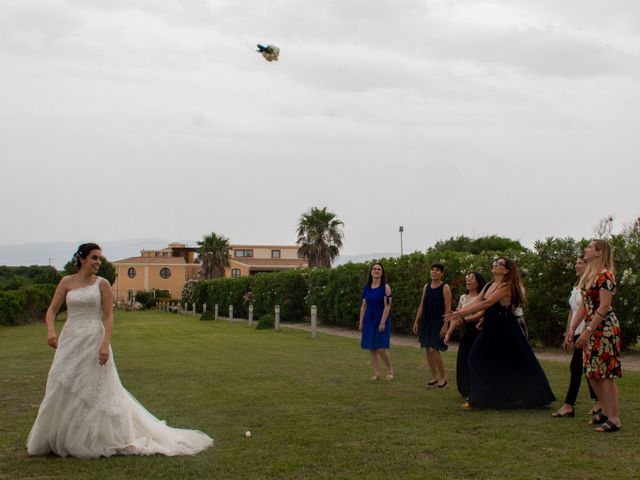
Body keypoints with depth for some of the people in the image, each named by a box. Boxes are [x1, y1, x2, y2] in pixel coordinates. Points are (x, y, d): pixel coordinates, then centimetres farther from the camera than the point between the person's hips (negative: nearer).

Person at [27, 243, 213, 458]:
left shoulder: (102, 284, -2)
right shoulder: (67, 282, 4)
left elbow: (108, 317, -5)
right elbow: (52, 310, 4)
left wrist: (105, 345, -16)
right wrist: (51, 331, -15)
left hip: (94, 341, -3)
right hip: (70, 341, 3)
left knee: (96, 391, 0)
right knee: (63, 391, 9)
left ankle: (95, 440, 12)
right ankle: (59, 439, 23)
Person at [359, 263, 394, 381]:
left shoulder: (385, 287, -6)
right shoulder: (366, 288, 8)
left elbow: (387, 306, -12)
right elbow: (363, 306, 10)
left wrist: (383, 322, -18)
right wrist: (361, 322, 6)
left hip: (381, 319, -5)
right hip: (369, 320, 5)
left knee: (381, 348, -9)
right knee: (372, 349, 5)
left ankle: (390, 371, 12)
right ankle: (376, 373, 13)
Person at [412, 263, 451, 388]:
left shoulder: (445, 288, -7)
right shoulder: (426, 287, 10)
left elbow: (448, 308, -11)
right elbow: (421, 305, 13)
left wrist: (445, 326, -18)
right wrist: (416, 322, 9)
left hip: (438, 323, -6)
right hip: (426, 322, 6)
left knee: (434, 350, -11)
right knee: (428, 350, 6)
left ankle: (443, 378, 2)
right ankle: (434, 377, 17)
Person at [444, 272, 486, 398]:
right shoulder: (463, 298, 12)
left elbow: (481, 314, -21)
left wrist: (464, 320, -33)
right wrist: (448, 333, 3)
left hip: (479, 331, -6)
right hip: (467, 332, 6)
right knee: (464, 362, 4)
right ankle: (468, 391, 16)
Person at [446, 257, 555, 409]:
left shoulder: (506, 286, -16)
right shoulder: (489, 285, 11)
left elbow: (488, 303, -25)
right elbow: (477, 303, 10)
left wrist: (463, 312, -27)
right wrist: (459, 312, -2)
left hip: (505, 331, -8)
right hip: (491, 328, 8)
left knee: (516, 364, 1)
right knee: (478, 357, 4)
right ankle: (478, 399, 12)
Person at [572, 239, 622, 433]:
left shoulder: (605, 276, -14)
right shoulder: (588, 276, 15)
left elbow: (604, 306, -20)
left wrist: (588, 330, -23)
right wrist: (573, 327, 14)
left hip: (605, 328, -9)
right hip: (591, 330, 9)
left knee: (605, 374, -7)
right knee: (592, 372, 12)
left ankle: (614, 419, -2)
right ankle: (605, 411, 24)